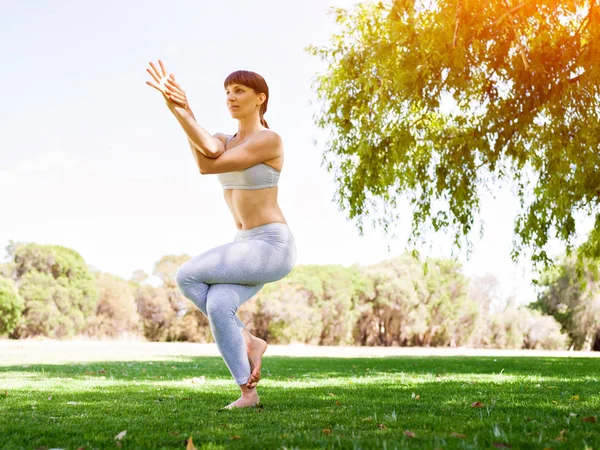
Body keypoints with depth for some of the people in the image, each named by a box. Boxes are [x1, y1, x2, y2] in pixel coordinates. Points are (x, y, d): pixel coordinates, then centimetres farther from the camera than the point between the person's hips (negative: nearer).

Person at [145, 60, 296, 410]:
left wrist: (181, 109, -13)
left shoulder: (270, 140, -11)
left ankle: (247, 340, -3)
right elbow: (208, 151, -14)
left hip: (272, 247, -8)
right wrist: (178, 107, -27)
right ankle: (249, 394, -11)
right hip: (248, 247, 8)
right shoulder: (226, 142, 15)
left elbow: (207, 166, -18)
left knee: (187, 276, -17)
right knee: (218, 306, -20)